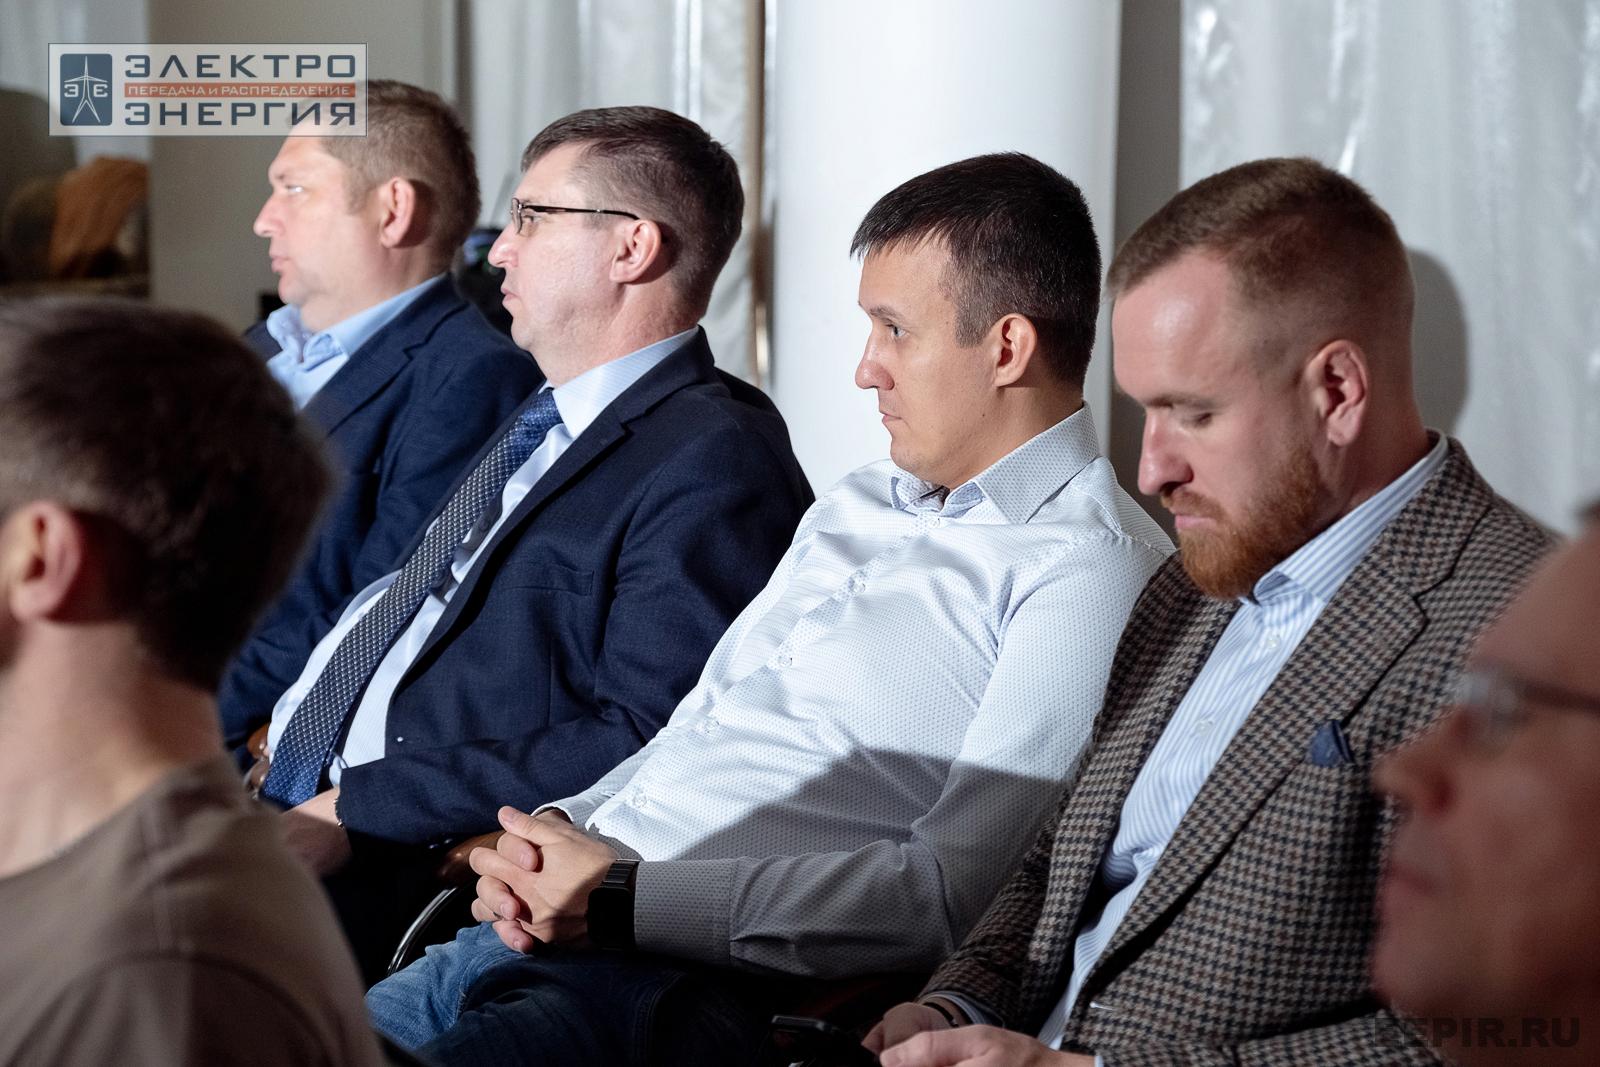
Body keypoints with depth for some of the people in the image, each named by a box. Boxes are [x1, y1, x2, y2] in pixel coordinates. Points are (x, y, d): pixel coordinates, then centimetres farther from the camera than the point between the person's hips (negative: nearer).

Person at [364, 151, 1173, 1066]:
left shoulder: (1090, 570, -9)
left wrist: (623, 896, -17)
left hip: (702, 984, -9)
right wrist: (557, 834, 3)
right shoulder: (854, 508, 21)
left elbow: (952, 894, -17)